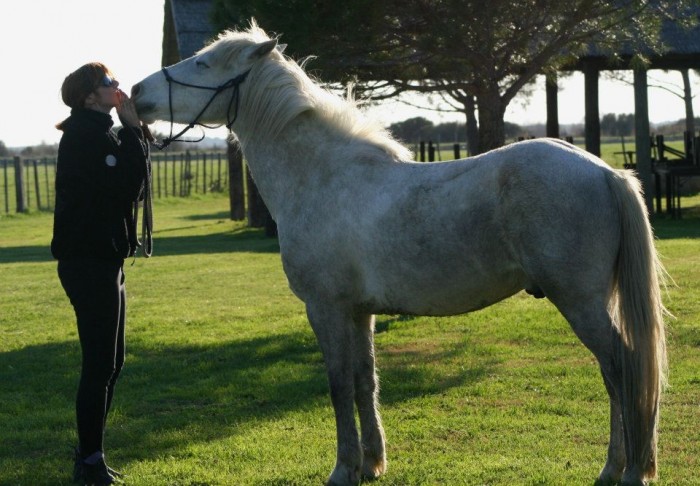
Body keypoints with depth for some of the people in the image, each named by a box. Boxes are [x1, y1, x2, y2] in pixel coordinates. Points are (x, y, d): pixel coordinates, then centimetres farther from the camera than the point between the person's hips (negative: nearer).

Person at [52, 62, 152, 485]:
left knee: (110, 362, 15)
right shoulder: (84, 136, -14)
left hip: (104, 259, 10)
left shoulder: (99, 133, 17)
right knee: (101, 364, -6)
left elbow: (134, 187, 10)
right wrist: (134, 129, -16)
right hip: (89, 260, -10)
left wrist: (135, 131, 1)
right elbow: (127, 187, -21)